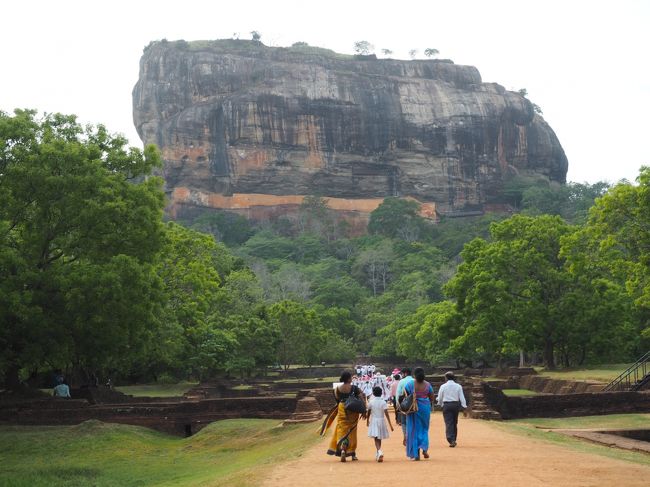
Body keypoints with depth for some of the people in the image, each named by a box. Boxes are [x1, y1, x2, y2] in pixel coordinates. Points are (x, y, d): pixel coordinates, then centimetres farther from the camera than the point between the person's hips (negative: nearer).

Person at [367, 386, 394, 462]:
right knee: (379, 438, 17)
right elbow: (386, 414, -12)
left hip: (373, 421, -1)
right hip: (381, 421, 1)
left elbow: (368, 413, 5)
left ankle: (379, 451, -31)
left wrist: (367, 420, 23)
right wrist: (390, 424, -11)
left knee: (376, 438, -6)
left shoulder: (371, 402, -5)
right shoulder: (383, 402, -6)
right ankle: (378, 454, 27)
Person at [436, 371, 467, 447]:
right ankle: (453, 440, 22)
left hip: (446, 405, -2)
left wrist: (440, 404, 24)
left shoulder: (443, 386, -3)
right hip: (456, 405, 2)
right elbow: (462, 397, -2)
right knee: (454, 423, 15)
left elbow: (439, 398, 4)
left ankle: (451, 440, -19)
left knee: (449, 423, -5)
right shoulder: (458, 386, 1)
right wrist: (464, 407, 1)